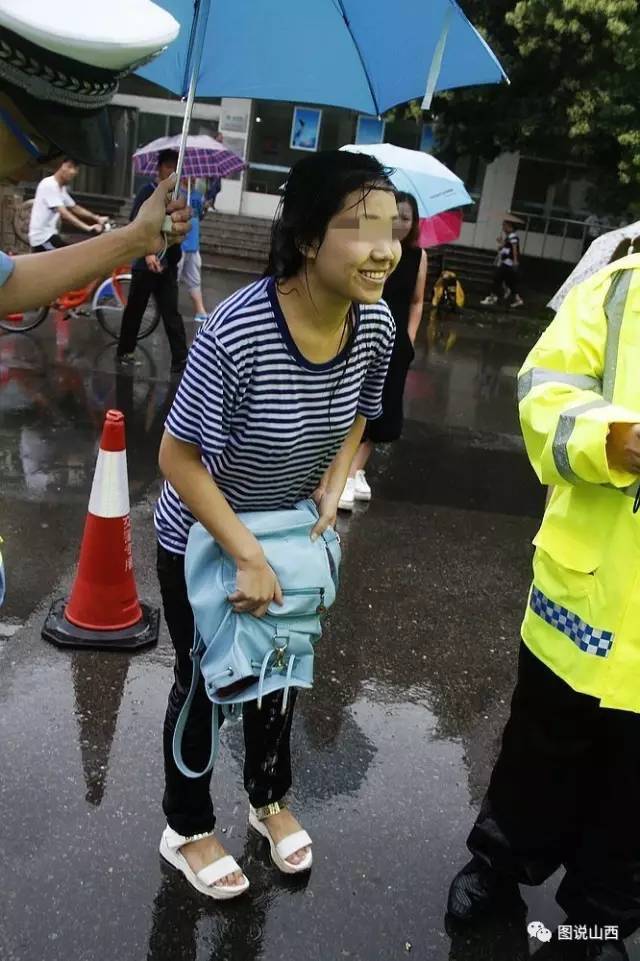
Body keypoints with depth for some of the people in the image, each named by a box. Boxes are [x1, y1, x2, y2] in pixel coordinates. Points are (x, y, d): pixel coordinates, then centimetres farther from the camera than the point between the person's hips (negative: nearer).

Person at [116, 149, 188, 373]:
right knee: (135, 309, 8)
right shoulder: (148, 191, -4)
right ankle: (124, 352, 22)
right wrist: (148, 253, -25)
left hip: (168, 264, 4)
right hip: (145, 262, -4)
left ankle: (180, 359, -3)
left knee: (171, 313, 0)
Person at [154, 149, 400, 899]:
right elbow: (178, 457, -26)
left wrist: (332, 490, -12)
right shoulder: (235, 335, -35)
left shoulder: (376, 325, -16)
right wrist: (247, 557, -26)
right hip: (202, 541, -5)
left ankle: (270, 798, 50)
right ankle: (186, 829, 40)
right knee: (204, 682, 13)